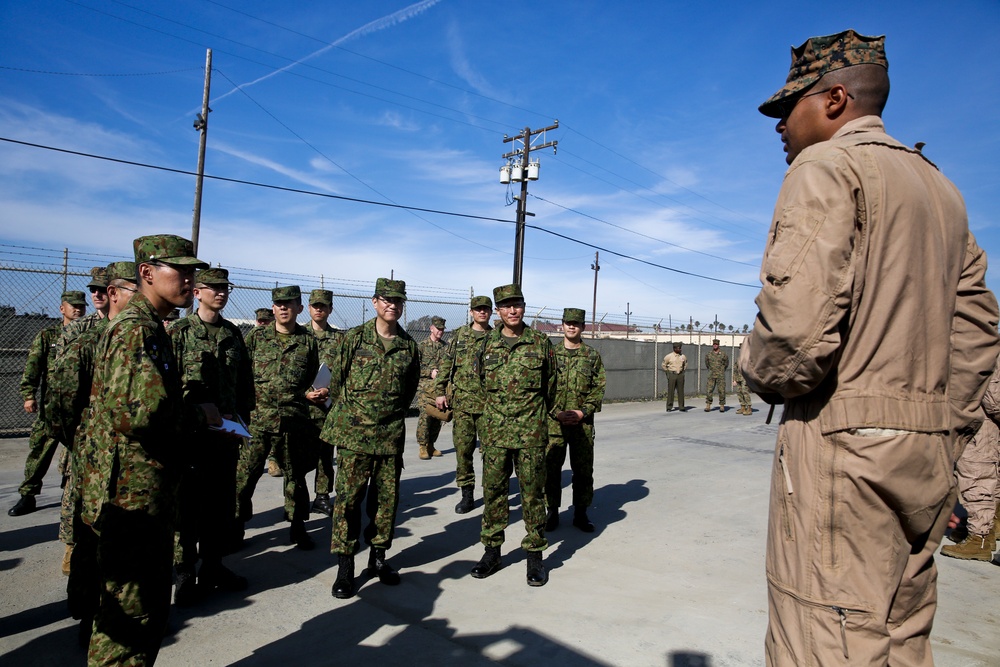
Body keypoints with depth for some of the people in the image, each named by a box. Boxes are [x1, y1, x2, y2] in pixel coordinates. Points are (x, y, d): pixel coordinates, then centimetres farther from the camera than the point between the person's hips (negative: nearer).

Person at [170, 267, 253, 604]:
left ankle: (213, 565, 25)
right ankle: (185, 572, 16)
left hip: (227, 432, 5)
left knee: (222, 501, 11)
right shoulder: (179, 331, -3)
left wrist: (242, 420, 8)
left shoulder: (233, 333, 11)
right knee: (187, 501, 3)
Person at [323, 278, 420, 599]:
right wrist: (351, 414, 9)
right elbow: (337, 379, 5)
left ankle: (378, 557, 26)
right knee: (348, 497, 0)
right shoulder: (353, 338, -1)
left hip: (391, 434, 2)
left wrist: (393, 413, 12)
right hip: (353, 432, -2)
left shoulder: (409, 346, 6)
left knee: (387, 497, 9)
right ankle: (344, 565, 11)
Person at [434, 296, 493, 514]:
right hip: (462, 401, 2)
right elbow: (445, 365, 10)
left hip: (489, 403, -2)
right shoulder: (459, 335, 9)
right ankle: (467, 494, 15)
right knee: (463, 449, 4)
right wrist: (440, 392, 3)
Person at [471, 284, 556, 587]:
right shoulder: (487, 344, 6)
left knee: (532, 492, 4)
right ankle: (492, 550, 22)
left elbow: (550, 384, 10)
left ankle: (535, 554, 16)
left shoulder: (540, 343, 0)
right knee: (493, 490, 8)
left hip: (531, 431, -2)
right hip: (495, 429, 2)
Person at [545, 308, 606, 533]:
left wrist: (583, 412, -11)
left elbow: (599, 388, 2)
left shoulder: (593, 356, 5)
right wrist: (556, 413, -11)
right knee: (551, 468, 4)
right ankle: (552, 512, 17)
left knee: (583, 469, 6)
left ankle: (580, 513, 20)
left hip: (583, 422, 0)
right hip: (554, 421, 0)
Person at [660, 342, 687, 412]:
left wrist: (683, 371, 13)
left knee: (681, 391, 3)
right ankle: (669, 407, 3)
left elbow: (685, 364, 23)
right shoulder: (669, 356, -4)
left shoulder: (683, 357, 6)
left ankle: (681, 407, 10)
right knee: (670, 391, -3)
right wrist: (667, 372, 3)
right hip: (672, 375, -3)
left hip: (680, 375, 3)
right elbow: (663, 365, 6)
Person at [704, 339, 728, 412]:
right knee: (709, 390, -4)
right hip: (711, 375, 2)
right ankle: (708, 405, 1)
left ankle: (722, 406, 7)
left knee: (721, 390, -1)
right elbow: (707, 363, 21)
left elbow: (726, 364, 14)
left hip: (720, 375, -2)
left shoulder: (723, 354, -2)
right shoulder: (708, 354, 3)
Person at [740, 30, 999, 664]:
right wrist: (944, 435, 19)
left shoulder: (826, 167, -7)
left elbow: (798, 322, -22)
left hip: (842, 445, -9)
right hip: (926, 453, 10)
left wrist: (760, 373, -2)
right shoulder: (940, 187, 20)